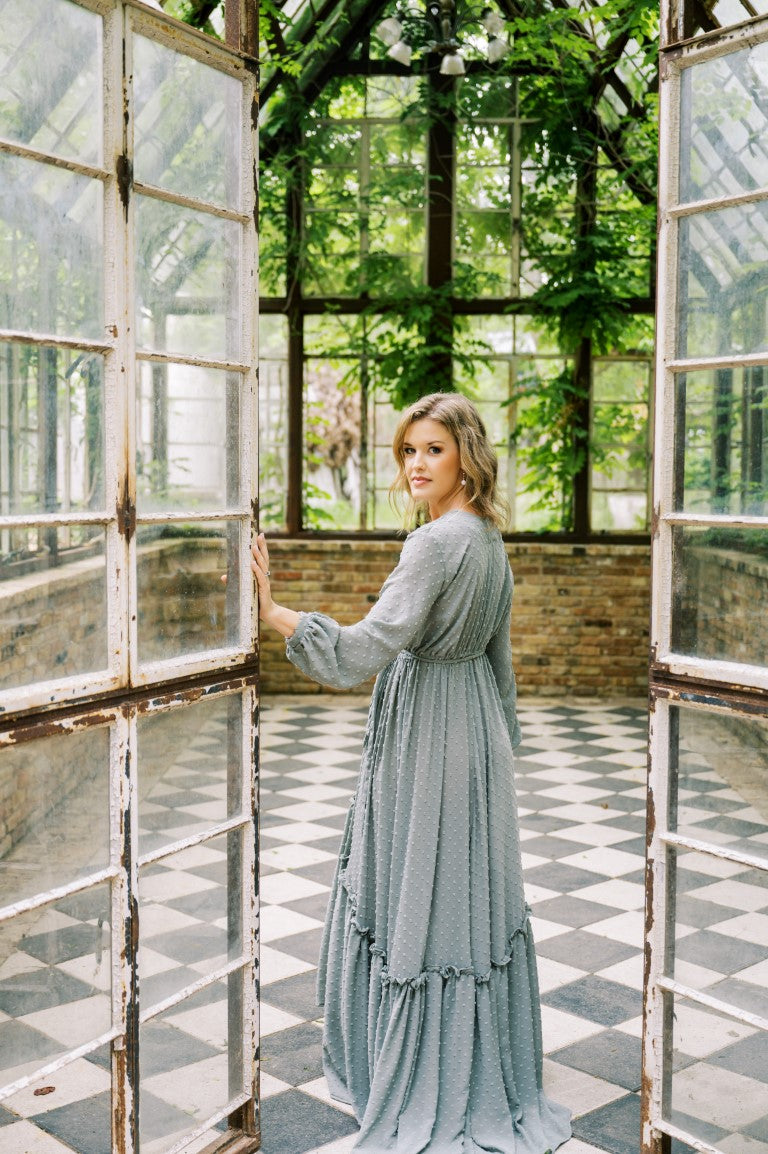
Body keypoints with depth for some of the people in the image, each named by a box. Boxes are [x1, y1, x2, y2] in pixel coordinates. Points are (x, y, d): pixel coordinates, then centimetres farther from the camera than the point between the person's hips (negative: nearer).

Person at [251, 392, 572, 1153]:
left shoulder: (438, 542, -21)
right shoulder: (488, 539, 9)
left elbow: (371, 647, -28)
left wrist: (272, 611, -32)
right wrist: (500, 738, 25)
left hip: (428, 732, -9)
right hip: (471, 718, 10)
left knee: (424, 897, 2)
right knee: (468, 891, 17)